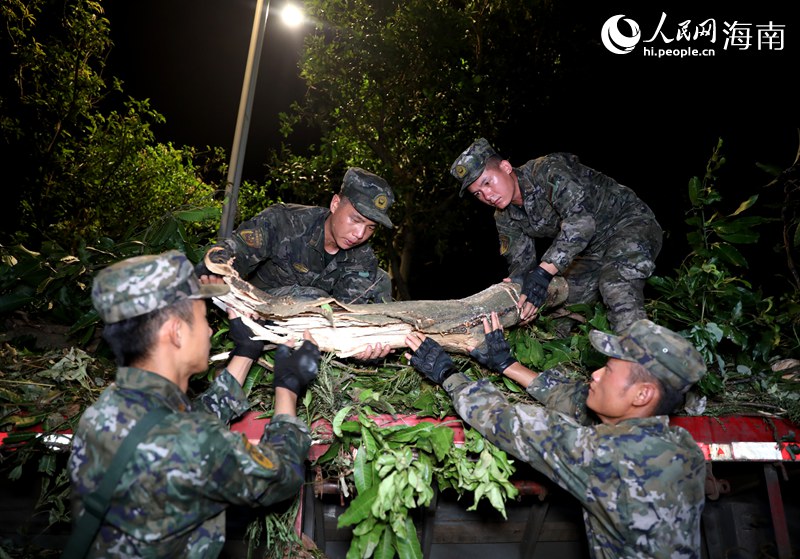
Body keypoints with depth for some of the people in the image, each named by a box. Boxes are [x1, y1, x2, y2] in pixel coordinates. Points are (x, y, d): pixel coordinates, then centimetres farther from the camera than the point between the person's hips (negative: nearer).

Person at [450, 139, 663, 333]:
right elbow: (520, 262, -2)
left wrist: (543, 271, -47)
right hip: (592, 248, 8)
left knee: (617, 288, -35)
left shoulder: (547, 171, -27)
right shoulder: (505, 219, -3)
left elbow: (581, 220, -40)